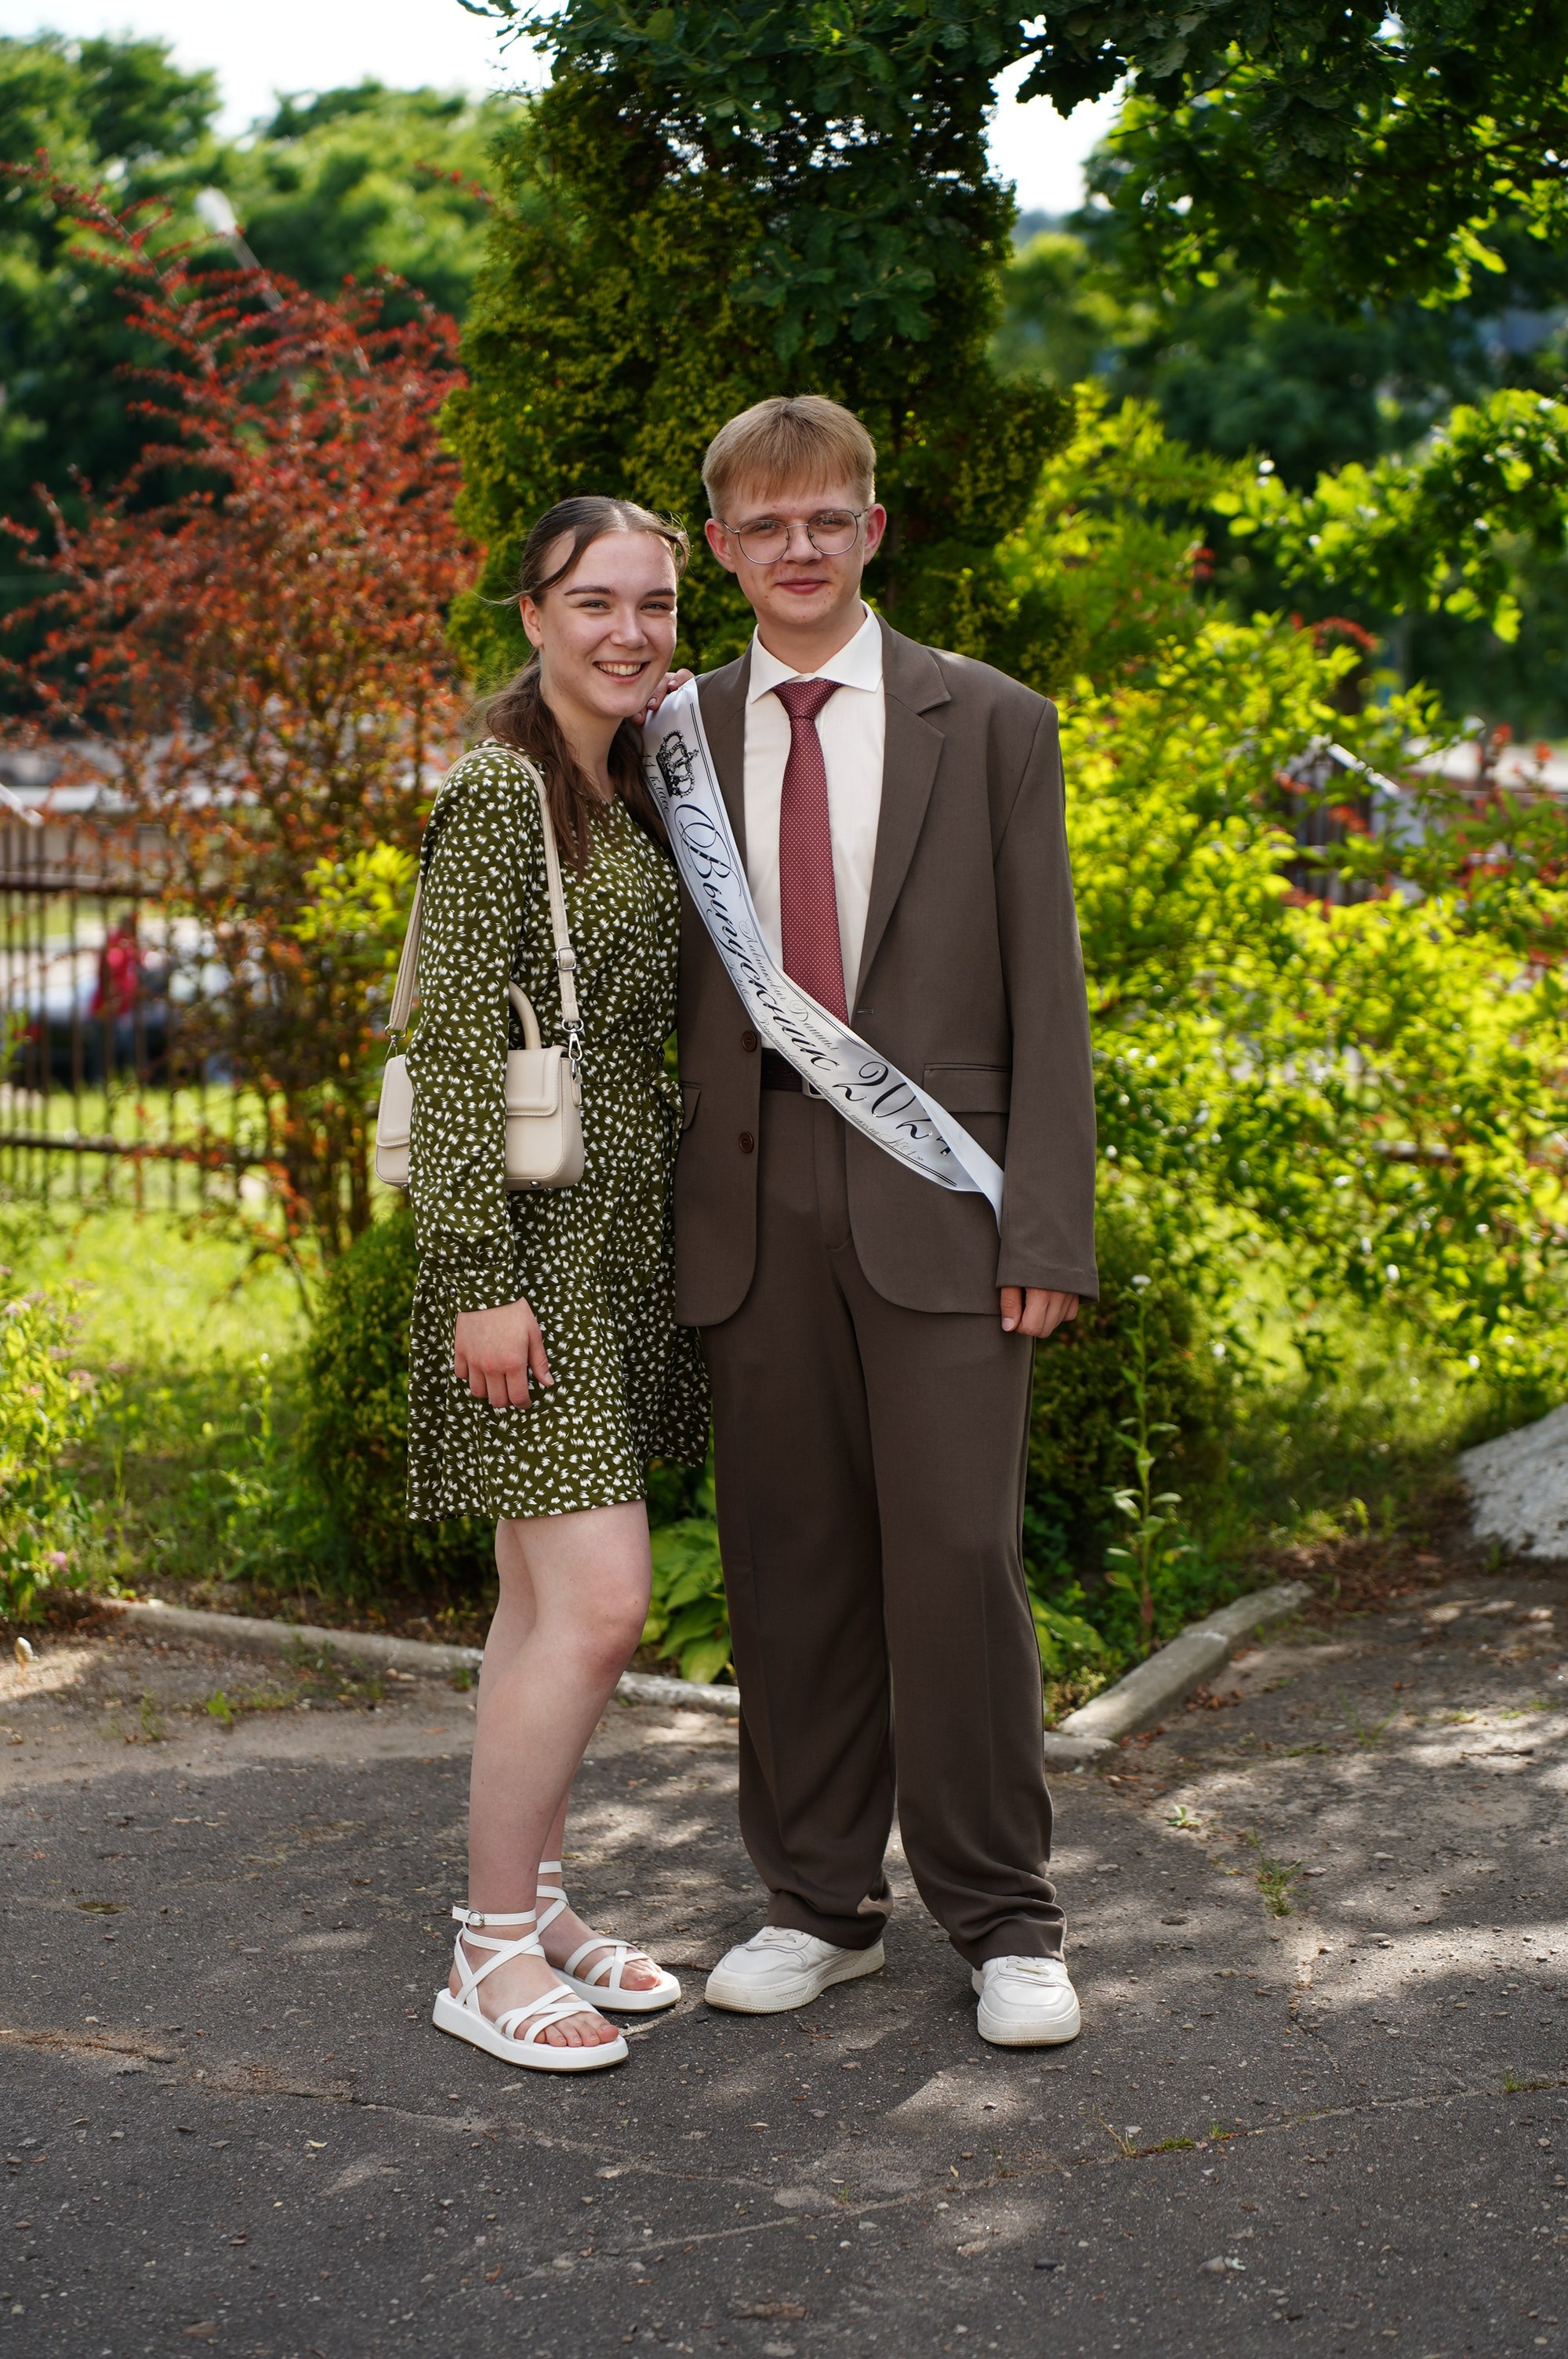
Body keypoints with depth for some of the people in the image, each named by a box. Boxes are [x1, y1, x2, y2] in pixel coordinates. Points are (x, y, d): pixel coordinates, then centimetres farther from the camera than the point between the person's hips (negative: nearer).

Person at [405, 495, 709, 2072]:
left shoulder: (637, 791, 14)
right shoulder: (498, 791, -12)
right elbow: (451, 1047, -17)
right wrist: (478, 1281, -20)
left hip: (626, 1229, 8)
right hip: (530, 1229, -8)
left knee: (548, 1596, 13)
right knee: (597, 1602, -11)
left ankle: (535, 1905, 23)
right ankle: (489, 1952, 2)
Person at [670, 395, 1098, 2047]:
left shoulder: (990, 727, 5)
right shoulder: (684, 741, 11)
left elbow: (1046, 997, 2)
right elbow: (675, 996, 12)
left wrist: (1048, 1231, -6)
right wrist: (682, 1222, 3)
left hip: (935, 1195, -2)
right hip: (754, 1210, 2)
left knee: (956, 1559, -4)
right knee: (787, 1568, 7)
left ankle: (1001, 1918, 11)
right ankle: (821, 1900, 21)